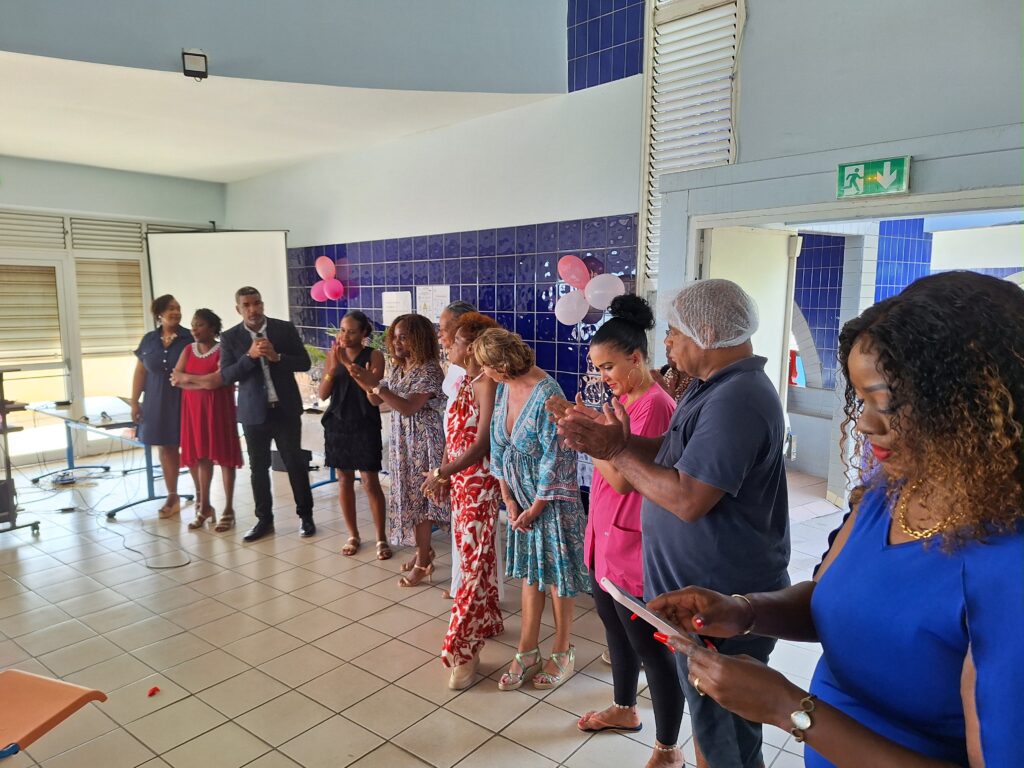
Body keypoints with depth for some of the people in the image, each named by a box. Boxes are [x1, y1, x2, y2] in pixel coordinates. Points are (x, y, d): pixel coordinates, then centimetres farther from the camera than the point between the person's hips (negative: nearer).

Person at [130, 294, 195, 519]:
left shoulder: (190, 338, -6)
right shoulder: (149, 340, 5)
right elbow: (140, 372, 8)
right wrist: (134, 402, 6)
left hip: (186, 401, -4)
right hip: (157, 403, 4)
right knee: (165, 449, 11)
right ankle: (172, 497, 22)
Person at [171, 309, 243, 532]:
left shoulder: (222, 350, -8)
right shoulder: (188, 350, 9)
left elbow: (217, 381, -20)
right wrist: (203, 382, -11)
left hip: (218, 409, -5)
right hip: (194, 409, 5)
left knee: (223, 456, 1)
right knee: (202, 457, 11)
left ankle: (228, 509, 7)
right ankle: (204, 507, 21)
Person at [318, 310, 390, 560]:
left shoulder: (373, 355, -6)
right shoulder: (333, 355, 4)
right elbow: (323, 394, 0)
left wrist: (349, 364, -23)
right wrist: (333, 366, -15)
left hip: (365, 425, -4)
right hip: (337, 424, 4)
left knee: (370, 482, -2)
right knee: (344, 480, 10)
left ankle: (381, 538, 10)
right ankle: (353, 536, 23)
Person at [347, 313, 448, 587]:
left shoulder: (429, 370, -18)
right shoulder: (397, 368, 8)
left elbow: (409, 408, -26)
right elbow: (376, 400, 10)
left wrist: (376, 384, -30)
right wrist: (366, 382, -9)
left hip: (422, 442, -8)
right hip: (401, 441, 8)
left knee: (418, 499, -1)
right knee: (409, 498, 15)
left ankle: (423, 562, 13)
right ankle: (424, 551, 31)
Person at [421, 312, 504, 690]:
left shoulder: (487, 384, -19)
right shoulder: (463, 380, 8)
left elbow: (481, 445, -22)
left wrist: (440, 472, -16)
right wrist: (444, 475, 12)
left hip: (481, 484, -9)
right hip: (460, 480, 9)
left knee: (475, 563, -1)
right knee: (470, 555, 19)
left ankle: (464, 650, 8)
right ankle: (487, 621, 37)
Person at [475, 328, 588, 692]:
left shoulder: (546, 395, -27)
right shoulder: (504, 388, -3)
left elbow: (554, 460, -22)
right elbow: (498, 445, 4)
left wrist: (535, 508, -11)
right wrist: (509, 500, 1)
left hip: (552, 499, -7)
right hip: (521, 497, 7)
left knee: (557, 574, 9)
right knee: (529, 571, 16)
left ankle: (562, 652, 29)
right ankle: (527, 652, 29)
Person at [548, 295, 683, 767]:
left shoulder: (655, 405, -21)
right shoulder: (622, 399, 8)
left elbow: (623, 478, -23)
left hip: (632, 546, -10)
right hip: (605, 535, 10)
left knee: (651, 647, 5)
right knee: (614, 626, 25)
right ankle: (625, 710, 47)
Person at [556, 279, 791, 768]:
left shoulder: (735, 401, -27)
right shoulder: (714, 387, 8)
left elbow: (687, 499, -29)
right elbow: (676, 451, 12)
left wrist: (617, 452, -18)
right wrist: (616, 439, -3)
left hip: (722, 605, -10)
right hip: (703, 591, 10)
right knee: (708, 716, 26)